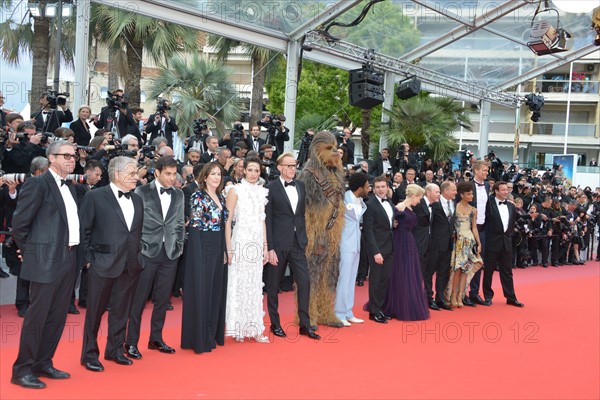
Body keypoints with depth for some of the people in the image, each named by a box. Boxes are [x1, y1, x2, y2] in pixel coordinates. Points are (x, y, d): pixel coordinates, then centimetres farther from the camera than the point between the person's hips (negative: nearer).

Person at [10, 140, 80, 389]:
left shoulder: (70, 189, 15)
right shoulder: (37, 184, -9)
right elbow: (19, 223, -9)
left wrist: (74, 253, 10)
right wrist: (30, 252, 0)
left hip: (68, 260, 8)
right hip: (46, 260, -8)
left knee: (57, 316, 12)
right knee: (37, 316, -2)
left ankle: (43, 364, 24)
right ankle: (22, 370, 8)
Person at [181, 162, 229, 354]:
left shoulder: (221, 197, 13)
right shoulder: (198, 197, -9)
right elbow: (195, 225, -14)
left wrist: (225, 250, 15)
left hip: (218, 248, 8)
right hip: (202, 247, -8)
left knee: (216, 290, 12)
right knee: (202, 291, -3)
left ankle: (213, 334, 21)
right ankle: (200, 338, 5)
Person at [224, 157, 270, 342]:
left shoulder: (262, 192, 11)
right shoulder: (236, 190, -4)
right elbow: (228, 220, -7)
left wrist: (265, 247, 11)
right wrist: (229, 249, -12)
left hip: (257, 244, 5)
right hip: (240, 242, -5)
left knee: (255, 285, 7)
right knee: (238, 283, -1)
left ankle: (254, 328, 13)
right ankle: (238, 329, 8)